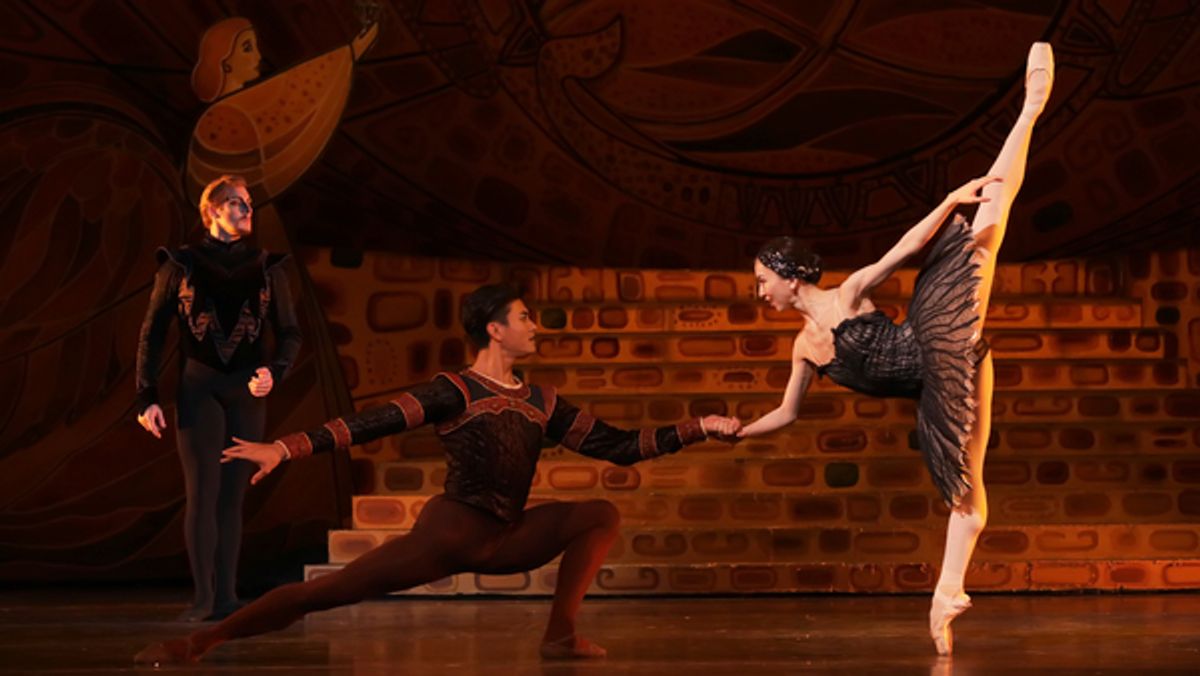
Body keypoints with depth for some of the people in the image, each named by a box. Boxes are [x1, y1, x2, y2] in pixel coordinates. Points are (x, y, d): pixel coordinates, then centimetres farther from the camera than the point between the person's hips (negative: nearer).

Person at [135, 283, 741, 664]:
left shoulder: (542, 403, 12)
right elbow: (373, 424, -15)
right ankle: (199, 642, -16)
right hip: (449, 533, -6)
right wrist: (287, 448, -26)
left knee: (602, 515, -5)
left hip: (506, 540, 6)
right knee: (327, 589, -18)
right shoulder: (455, 391, -6)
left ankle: (560, 635, -4)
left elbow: (618, 446, 14)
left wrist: (700, 428, 9)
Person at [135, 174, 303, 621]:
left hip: (247, 391, 2)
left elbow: (289, 333, 8)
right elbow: (152, 334, 3)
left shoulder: (267, 267, 7)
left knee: (232, 495, 4)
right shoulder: (181, 264, 2)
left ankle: (227, 596, 6)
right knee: (203, 492, -7)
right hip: (198, 388, -2)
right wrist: (147, 396, -3)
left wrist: (274, 372, -12)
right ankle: (203, 598, -7)